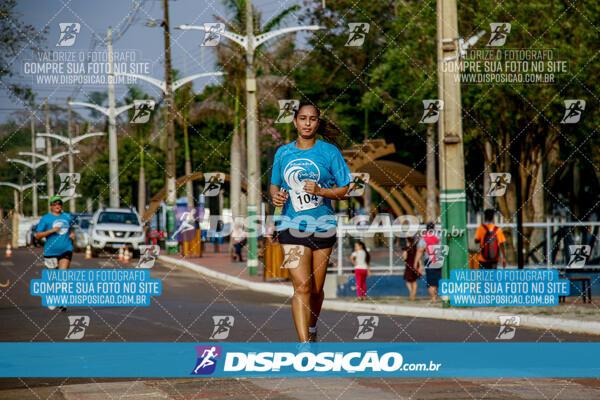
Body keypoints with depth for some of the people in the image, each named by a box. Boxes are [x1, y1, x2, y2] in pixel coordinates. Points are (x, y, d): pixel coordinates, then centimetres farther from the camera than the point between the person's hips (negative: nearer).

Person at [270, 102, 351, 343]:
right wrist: (276, 195, -4)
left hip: (323, 225, 0)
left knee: (316, 289, 9)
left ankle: (312, 330, 37)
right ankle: (304, 345, -18)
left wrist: (320, 191, -17)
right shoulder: (283, 153, 7)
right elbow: (274, 185, 18)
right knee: (301, 286, -14)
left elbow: (344, 190, 1)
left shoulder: (329, 152, 0)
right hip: (292, 225, 0)